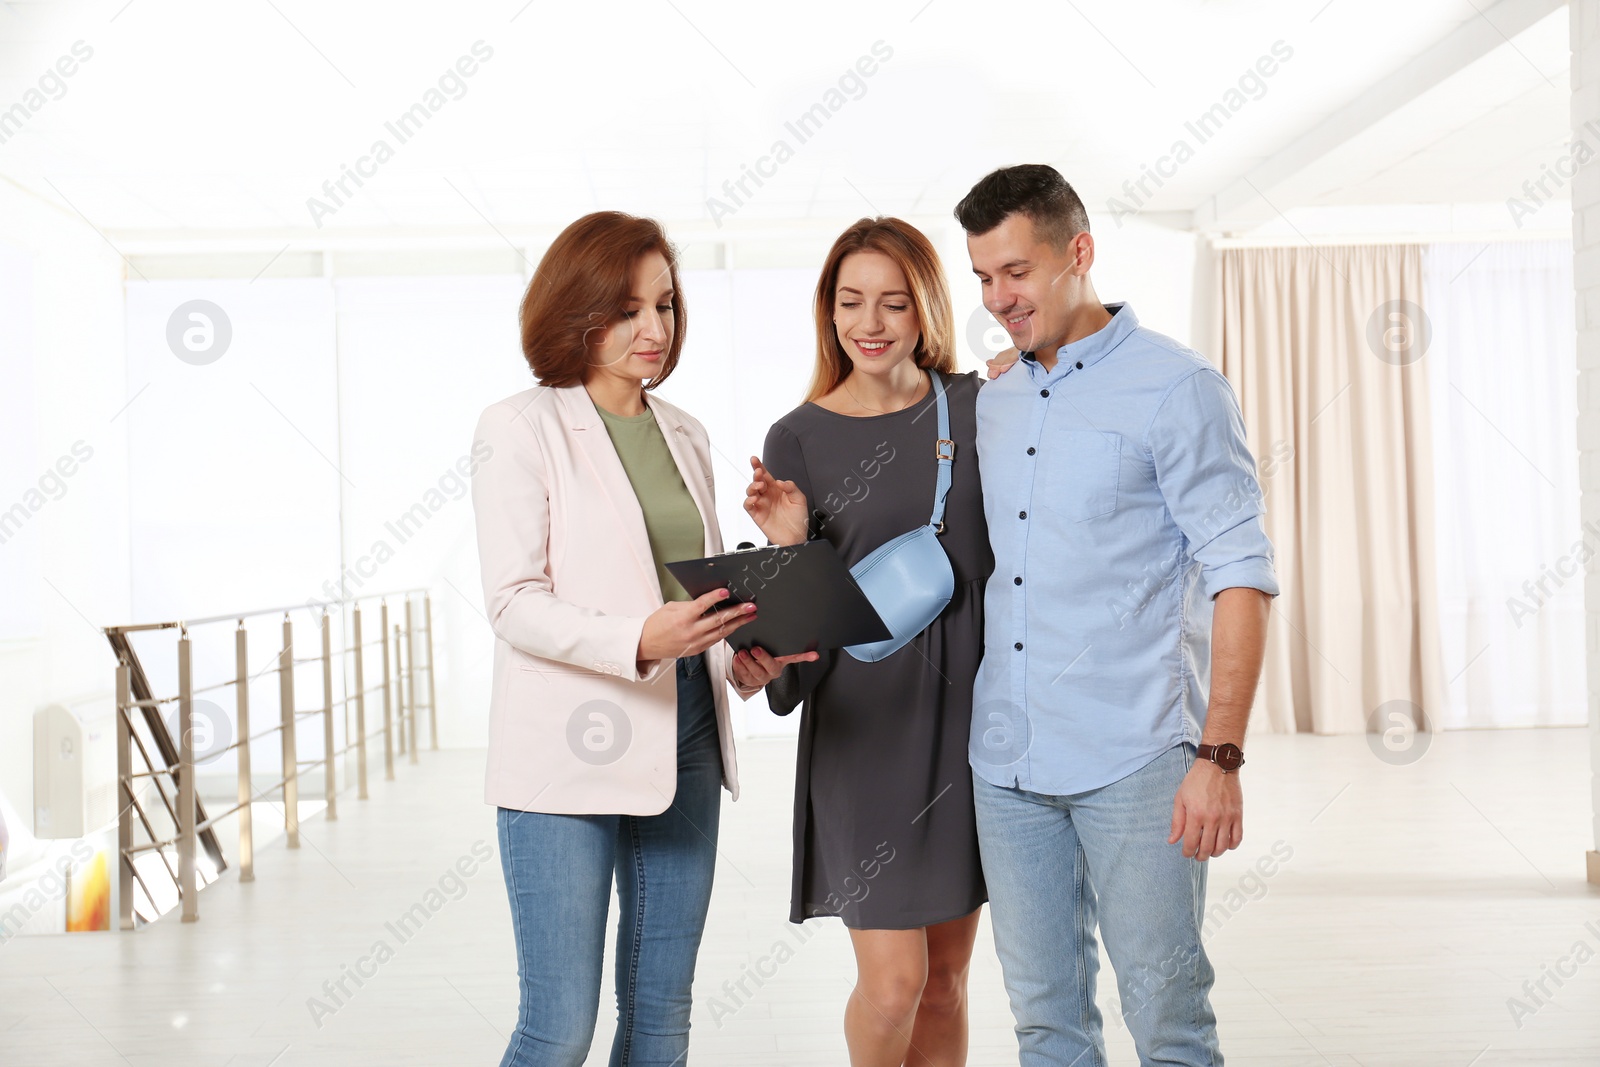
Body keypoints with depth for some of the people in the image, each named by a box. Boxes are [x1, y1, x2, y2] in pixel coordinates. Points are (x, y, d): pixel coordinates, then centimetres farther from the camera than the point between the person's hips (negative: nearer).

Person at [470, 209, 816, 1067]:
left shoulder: (685, 434, 15)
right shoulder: (521, 428, -3)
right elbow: (513, 603, -11)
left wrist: (745, 658, -4)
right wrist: (638, 641, -27)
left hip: (685, 737, 6)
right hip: (571, 750, -6)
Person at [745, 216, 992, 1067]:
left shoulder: (977, 407, 4)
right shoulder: (799, 438, -3)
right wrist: (789, 546, -19)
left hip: (969, 709, 3)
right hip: (866, 719, -3)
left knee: (946, 976, 11)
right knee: (892, 980, -5)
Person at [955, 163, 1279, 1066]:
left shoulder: (1178, 389, -5)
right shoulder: (991, 407, 14)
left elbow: (1240, 575, -10)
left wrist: (1221, 754, -16)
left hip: (1135, 760, -5)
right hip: (1006, 760, 6)